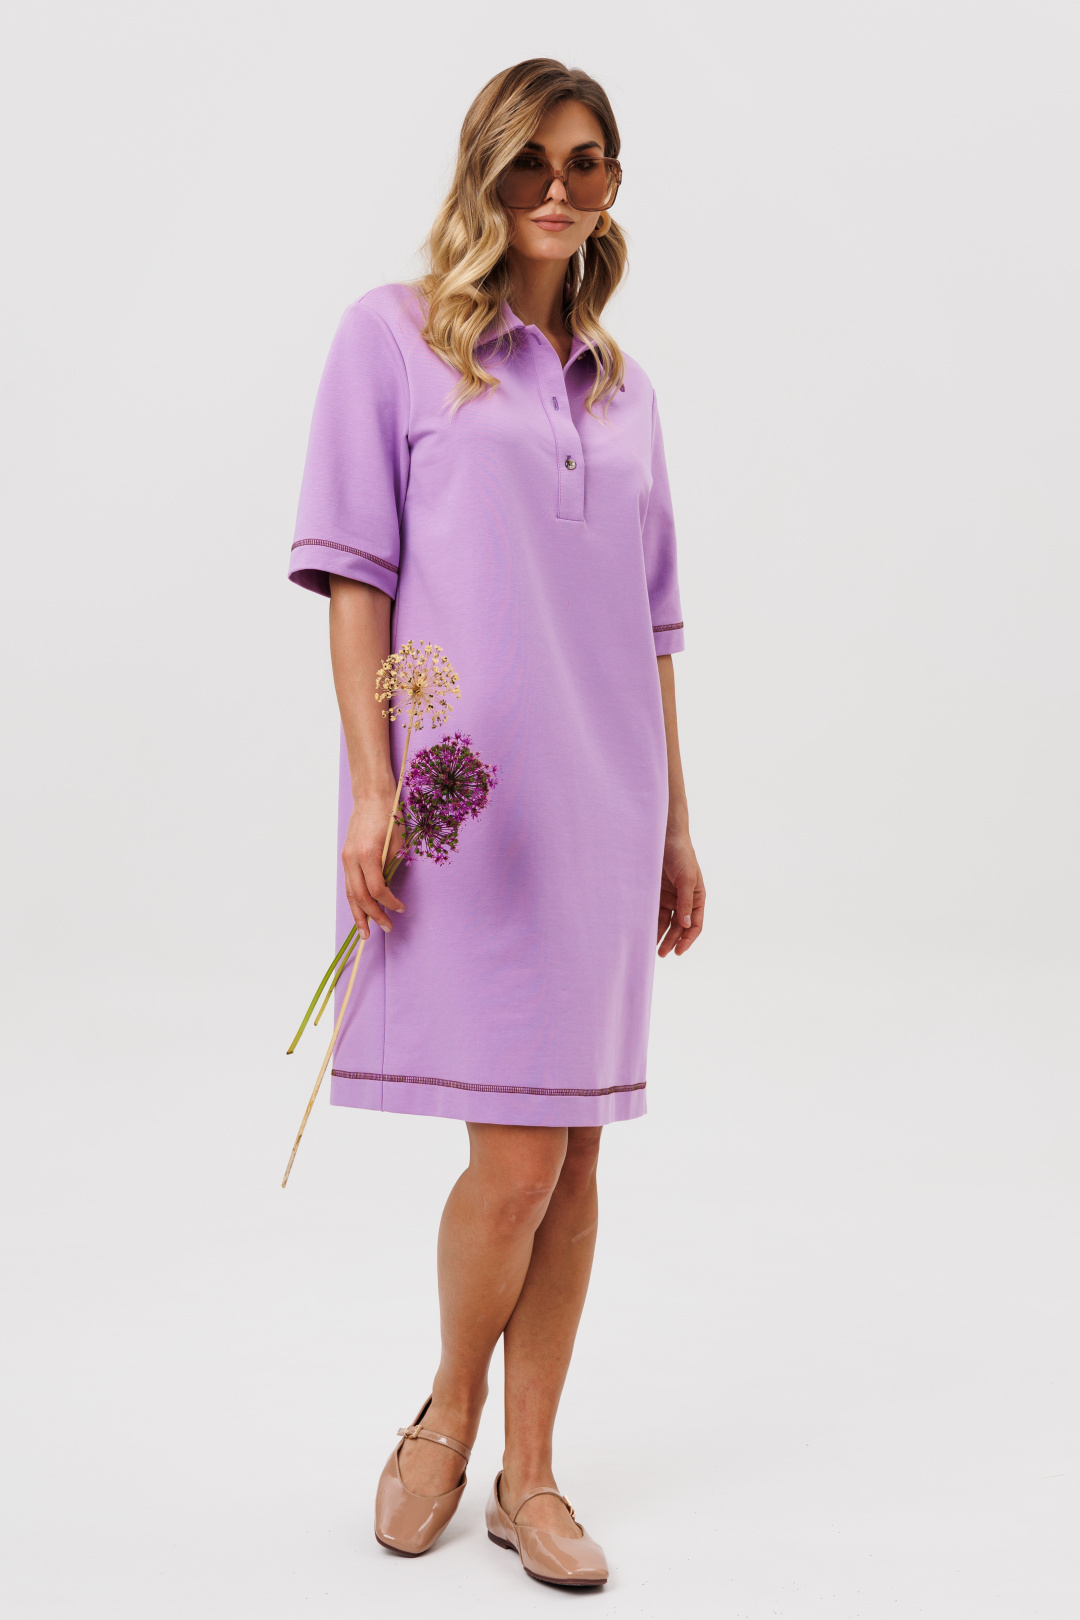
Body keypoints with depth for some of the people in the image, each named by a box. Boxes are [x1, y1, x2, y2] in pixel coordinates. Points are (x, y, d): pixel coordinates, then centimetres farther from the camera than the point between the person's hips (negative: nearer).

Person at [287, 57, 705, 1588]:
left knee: (570, 1147, 7)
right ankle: (447, 1417, 21)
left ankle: (527, 1475, 20)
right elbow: (356, 573, -3)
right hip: (466, 794, -5)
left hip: (601, 798, 5)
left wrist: (674, 824, 15)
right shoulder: (396, 333, 3)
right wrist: (371, 787, -11)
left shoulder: (622, 385, 17)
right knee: (516, 1155, -7)